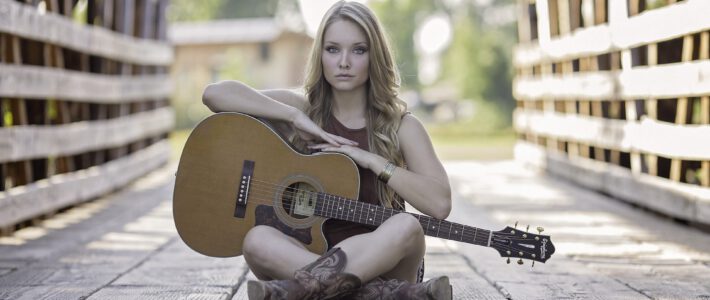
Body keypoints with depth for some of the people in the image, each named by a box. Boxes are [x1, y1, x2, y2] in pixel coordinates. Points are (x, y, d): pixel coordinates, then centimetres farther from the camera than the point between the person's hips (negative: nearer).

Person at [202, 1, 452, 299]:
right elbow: (214, 93, -5)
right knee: (257, 239, -31)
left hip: (381, 262, -1)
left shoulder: (401, 127, 2)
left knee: (407, 227, -34)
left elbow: (440, 203, -13)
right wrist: (295, 117, -11)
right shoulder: (304, 108, 7)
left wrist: (368, 159, -14)